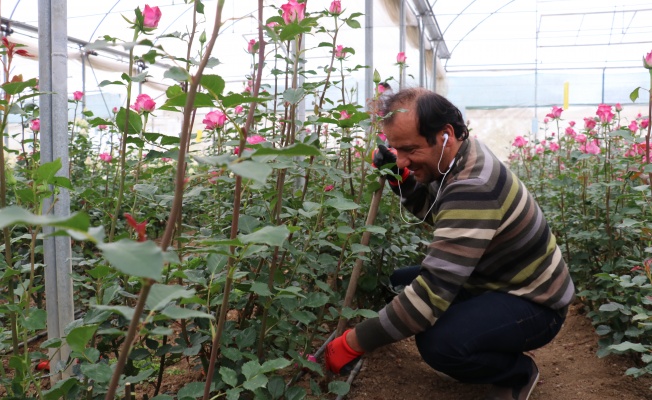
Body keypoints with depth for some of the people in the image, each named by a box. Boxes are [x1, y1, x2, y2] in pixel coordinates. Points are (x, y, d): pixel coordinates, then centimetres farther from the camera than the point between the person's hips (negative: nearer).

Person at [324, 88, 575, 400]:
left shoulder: (473, 189, -33)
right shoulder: (460, 159, -4)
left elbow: (433, 291, -37)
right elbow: (434, 211, 14)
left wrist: (354, 343, -31)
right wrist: (401, 179, -7)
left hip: (532, 302, -9)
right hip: (494, 280, 9)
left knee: (438, 343, -34)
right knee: (399, 285, 2)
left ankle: (518, 373, -1)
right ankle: (496, 349, 14)